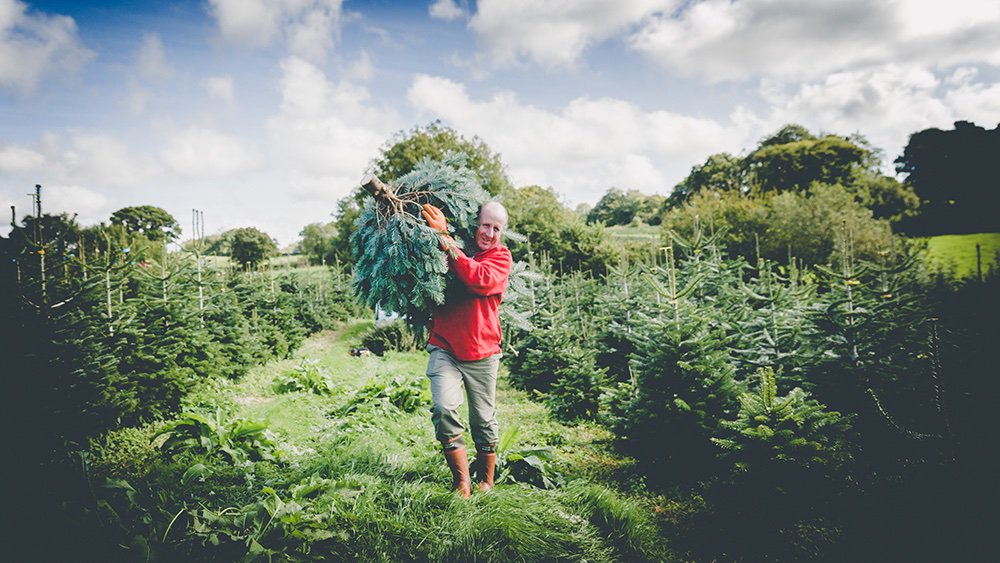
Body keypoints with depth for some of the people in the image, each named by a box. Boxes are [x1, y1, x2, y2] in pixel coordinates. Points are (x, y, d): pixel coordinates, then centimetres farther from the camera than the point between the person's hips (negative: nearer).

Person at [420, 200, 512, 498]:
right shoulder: (454, 244, 5)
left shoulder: (501, 256, 0)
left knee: (484, 420, 10)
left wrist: (445, 239, -22)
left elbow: (481, 280, -22)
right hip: (444, 347, 0)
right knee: (443, 409, -19)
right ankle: (461, 482, -4)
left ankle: (486, 482, 29)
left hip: (481, 352, 0)